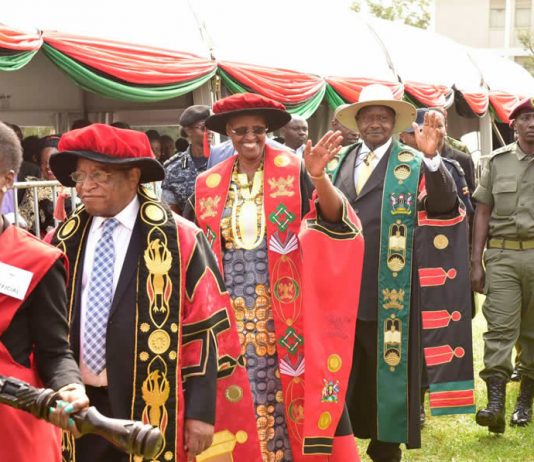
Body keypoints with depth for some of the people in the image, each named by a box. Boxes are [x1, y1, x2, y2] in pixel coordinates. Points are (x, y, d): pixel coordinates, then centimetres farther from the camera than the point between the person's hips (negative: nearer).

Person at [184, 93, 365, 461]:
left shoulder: (292, 172, -2)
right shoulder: (209, 185, 7)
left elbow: (333, 219, -17)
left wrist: (319, 177, -34)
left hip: (284, 307, -3)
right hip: (233, 311, 3)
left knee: (288, 388, 0)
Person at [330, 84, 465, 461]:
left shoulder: (412, 163, -2)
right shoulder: (338, 162, 11)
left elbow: (444, 204, -16)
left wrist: (432, 157, -29)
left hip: (387, 289, -3)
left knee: (386, 367, 7)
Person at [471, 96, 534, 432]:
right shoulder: (497, 161, 8)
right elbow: (483, 213, 9)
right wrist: (476, 262, 4)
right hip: (502, 255, 0)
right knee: (500, 327, -8)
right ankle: (495, 404, -12)